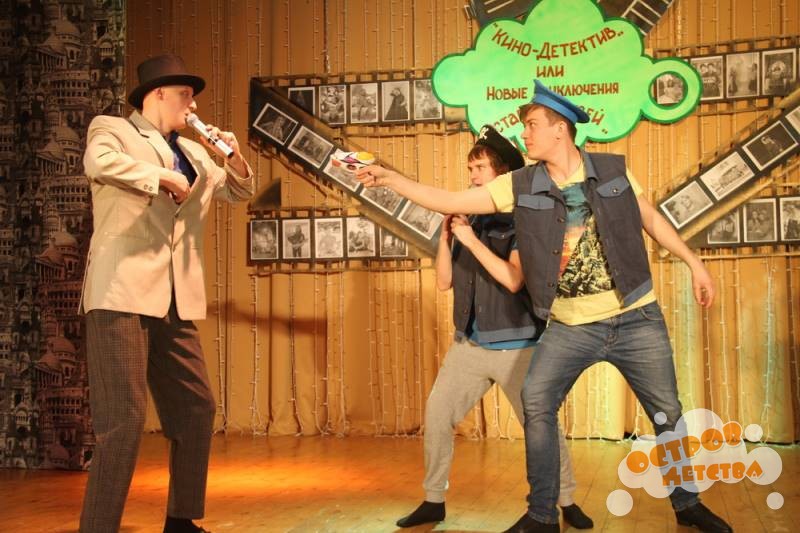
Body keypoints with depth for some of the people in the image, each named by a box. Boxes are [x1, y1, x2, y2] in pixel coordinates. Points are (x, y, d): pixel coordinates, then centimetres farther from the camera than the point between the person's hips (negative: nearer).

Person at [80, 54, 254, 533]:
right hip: (122, 295, -7)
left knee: (198, 410, 11)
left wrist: (234, 156, 8)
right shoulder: (112, 129, 1)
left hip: (176, 303, 8)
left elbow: (240, 191, 28)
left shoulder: (195, 153, 20)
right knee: (124, 419, -11)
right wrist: (164, 178, -11)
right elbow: (99, 163, -21)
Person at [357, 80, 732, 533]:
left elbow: (651, 219, 10)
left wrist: (694, 263, 11)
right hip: (571, 327, 1)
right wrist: (391, 179, -12)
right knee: (536, 405, -9)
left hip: (636, 319, -1)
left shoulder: (613, 170, -4)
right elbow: (449, 202, -4)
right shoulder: (521, 186, -4)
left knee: (667, 413, 8)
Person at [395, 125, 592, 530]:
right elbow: (444, 282, 9)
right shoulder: (468, 221, 8)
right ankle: (434, 500, 15)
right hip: (468, 344, 5)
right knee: (436, 415, 2)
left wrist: (472, 240, -20)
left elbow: (512, 280, -21)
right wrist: (445, 236, -3)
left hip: (516, 345, -5)